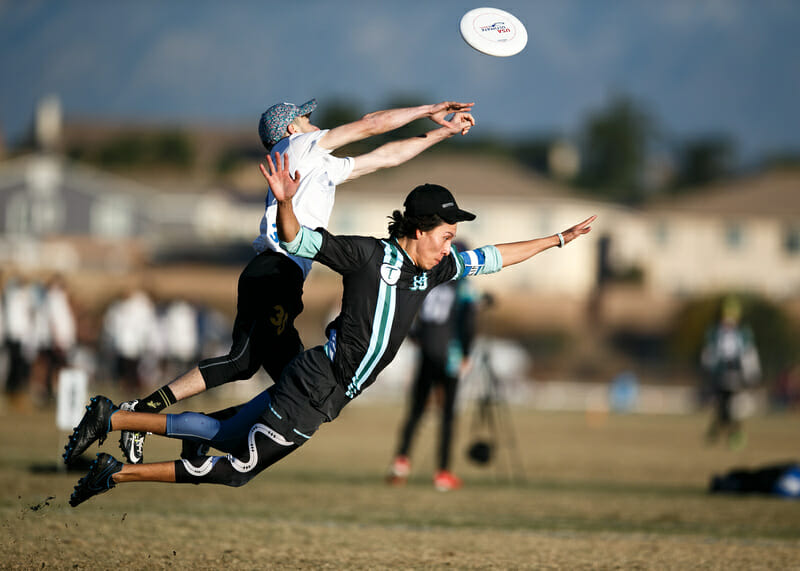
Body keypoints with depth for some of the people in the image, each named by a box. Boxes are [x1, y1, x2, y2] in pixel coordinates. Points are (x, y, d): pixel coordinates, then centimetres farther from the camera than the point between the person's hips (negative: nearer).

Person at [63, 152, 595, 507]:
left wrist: (557, 240, 21)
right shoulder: (370, 255, -16)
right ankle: (117, 473, 4)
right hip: (314, 387, -8)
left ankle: (112, 418, 16)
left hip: (326, 396, 8)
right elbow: (297, 240, -20)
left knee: (228, 436, 12)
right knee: (238, 466, -2)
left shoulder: (433, 269, 7)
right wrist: (286, 203, -40)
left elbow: (489, 258, 19)